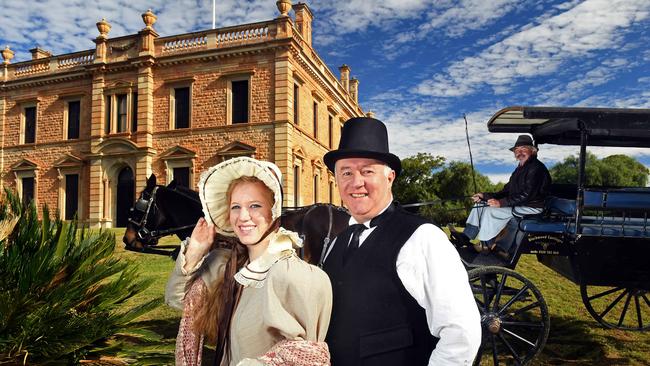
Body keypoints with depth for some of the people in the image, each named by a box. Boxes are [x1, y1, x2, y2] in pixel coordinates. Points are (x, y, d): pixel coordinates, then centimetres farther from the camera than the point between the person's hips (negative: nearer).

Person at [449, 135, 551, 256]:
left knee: (491, 210, -25)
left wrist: (501, 203, -26)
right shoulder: (520, 169, 17)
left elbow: (527, 195, -24)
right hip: (517, 205, 10)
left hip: (531, 208, -10)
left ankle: (487, 244, -9)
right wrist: (484, 195, 3)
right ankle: (465, 236, -4)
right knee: (481, 205, 1)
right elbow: (506, 191, 15)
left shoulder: (536, 168, -15)